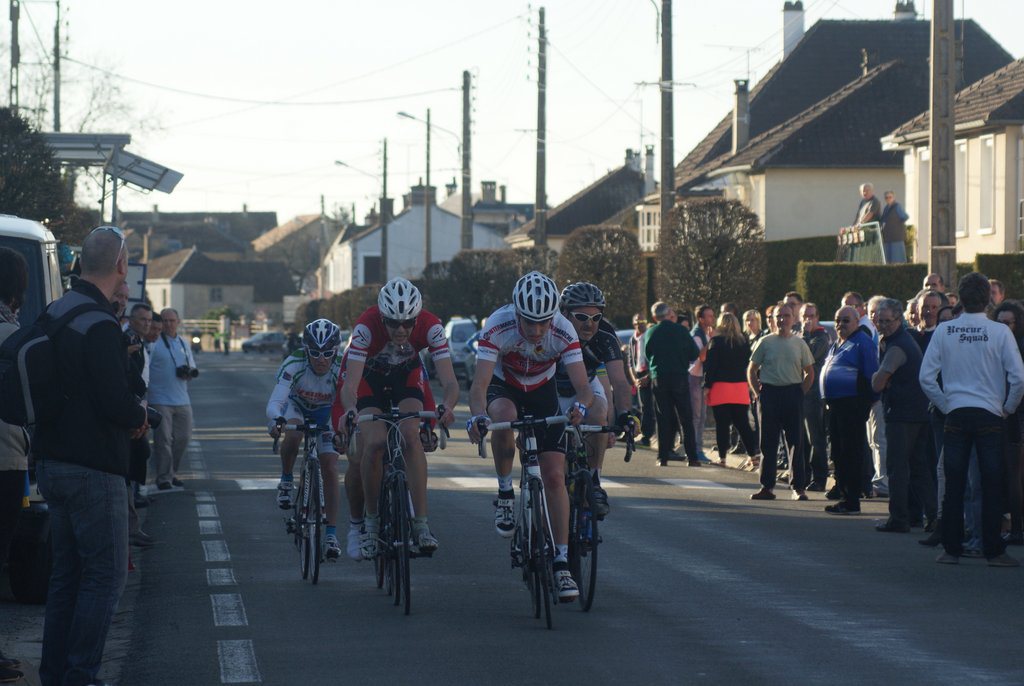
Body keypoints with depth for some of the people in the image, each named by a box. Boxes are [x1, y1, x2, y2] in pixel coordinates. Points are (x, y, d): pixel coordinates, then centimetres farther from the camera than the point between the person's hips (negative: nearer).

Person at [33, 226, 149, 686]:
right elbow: (118, 403, -22)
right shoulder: (100, 325, -19)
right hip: (94, 469, -9)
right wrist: (140, 415, 0)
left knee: (66, 572, 14)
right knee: (106, 574, -3)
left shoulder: (53, 313, 11)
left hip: (51, 463, 9)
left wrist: (127, 412, 10)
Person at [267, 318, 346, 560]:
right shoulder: (294, 364, -35)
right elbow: (275, 401, -44)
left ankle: (331, 534, -8)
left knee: (330, 468, -12)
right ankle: (286, 481, -6)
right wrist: (275, 420, -65)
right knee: (293, 434, -35)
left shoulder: (341, 370, -33)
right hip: (296, 407, 0)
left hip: (325, 414, 0)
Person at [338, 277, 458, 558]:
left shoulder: (430, 326, -32)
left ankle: (421, 524, -23)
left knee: (411, 436, -24)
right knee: (374, 443, -21)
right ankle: (371, 519, -1)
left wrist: (447, 406, -57)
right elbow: (350, 384, -41)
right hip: (369, 377, -1)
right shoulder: (366, 326, -36)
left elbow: (450, 381, -35)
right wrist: (350, 409, -62)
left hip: (407, 376, 1)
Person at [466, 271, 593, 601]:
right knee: (503, 417, -38)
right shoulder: (499, 326, -33)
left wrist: (581, 406, -56)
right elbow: (479, 384, -39)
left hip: (542, 392, 1)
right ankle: (505, 494, -15)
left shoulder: (563, 332, -29)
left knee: (554, 476, -9)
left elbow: (583, 386, -33)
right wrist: (478, 415, -60)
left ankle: (561, 565, -3)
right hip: (504, 388, -1)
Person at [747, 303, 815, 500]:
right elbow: (751, 371, 8)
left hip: (793, 393, 1)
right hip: (770, 393, -1)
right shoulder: (765, 343, 4)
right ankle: (767, 486, 7)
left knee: (796, 442, 1)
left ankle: (798, 487, 5)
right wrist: (759, 394, 0)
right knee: (768, 442, 2)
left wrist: (800, 393, 1)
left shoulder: (799, 344, 7)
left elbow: (809, 373, 12)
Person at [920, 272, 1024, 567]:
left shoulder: (944, 331, -1)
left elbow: (926, 377, -3)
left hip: (956, 414, 2)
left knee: (953, 485, 6)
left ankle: (951, 548, 7)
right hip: (990, 416, -2)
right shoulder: (1000, 332, -7)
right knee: (991, 485, 2)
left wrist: (945, 405, 9)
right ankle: (993, 550, 2)